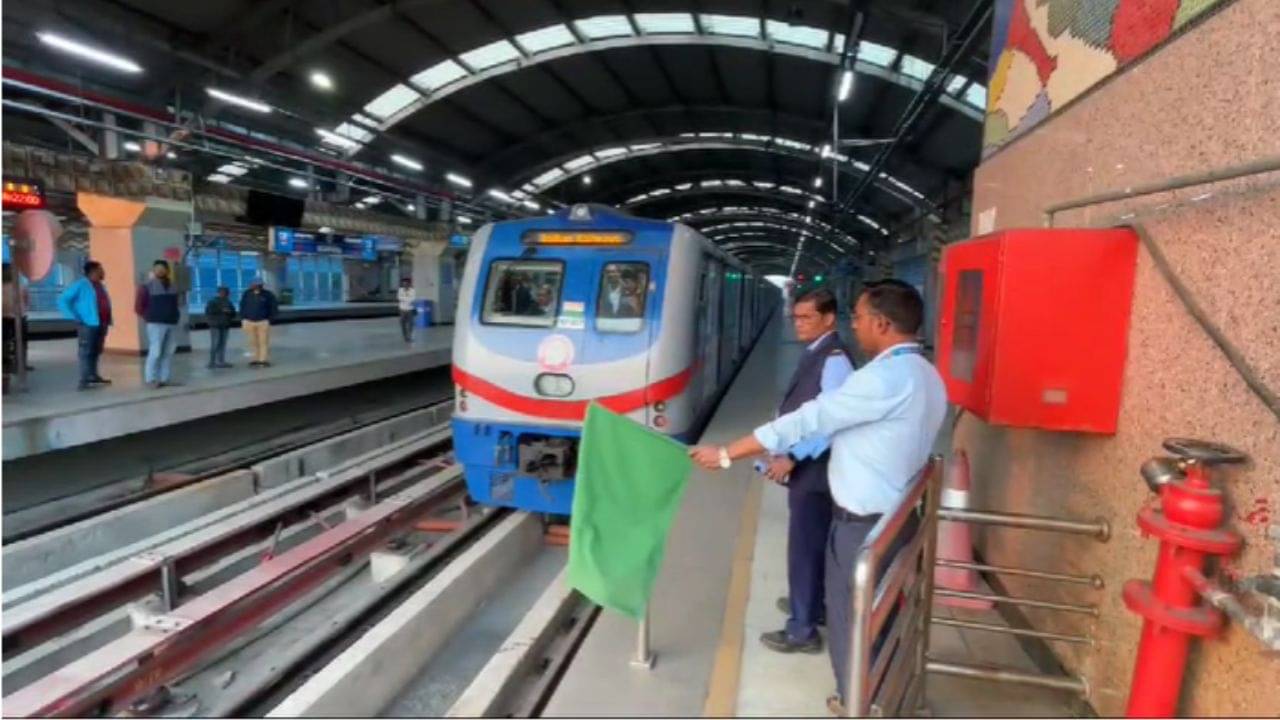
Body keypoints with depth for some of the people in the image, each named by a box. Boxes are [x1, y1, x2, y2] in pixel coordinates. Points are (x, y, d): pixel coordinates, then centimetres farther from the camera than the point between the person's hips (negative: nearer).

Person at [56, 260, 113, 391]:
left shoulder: (100, 285, 17)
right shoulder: (81, 285, -7)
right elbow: (62, 300, -9)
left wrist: (108, 320, 12)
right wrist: (75, 317, -14)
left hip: (101, 324, 8)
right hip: (88, 324, -8)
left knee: (96, 352, 14)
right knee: (86, 352, -7)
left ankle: (93, 376, 23)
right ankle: (84, 381, -8)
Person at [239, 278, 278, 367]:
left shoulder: (268, 294, -5)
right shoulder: (247, 294, 2)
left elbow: (274, 307, 0)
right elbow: (242, 307, 10)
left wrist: (270, 319, -7)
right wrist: (242, 319, 4)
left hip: (263, 322, -3)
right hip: (249, 322, 3)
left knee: (264, 342, -4)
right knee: (253, 342, 5)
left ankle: (264, 360, -2)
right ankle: (255, 360, 10)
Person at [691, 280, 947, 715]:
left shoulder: (887, 377, -25)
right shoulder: (924, 376, 6)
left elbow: (809, 420, -25)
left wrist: (726, 455, -19)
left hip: (863, 523, -9)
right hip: (894, 516, 9)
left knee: (850, 616, 11)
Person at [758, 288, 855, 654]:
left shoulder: (834, 360, -19)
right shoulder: (815, 354, 9)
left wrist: (791, 457, -24)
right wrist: (788, 455, 13)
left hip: (814, 469, -9)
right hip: (804, 465, 9)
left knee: (805, 546, 0)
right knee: (809, 542, 22)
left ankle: (803, 630, 12)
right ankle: (809, 601, 40)